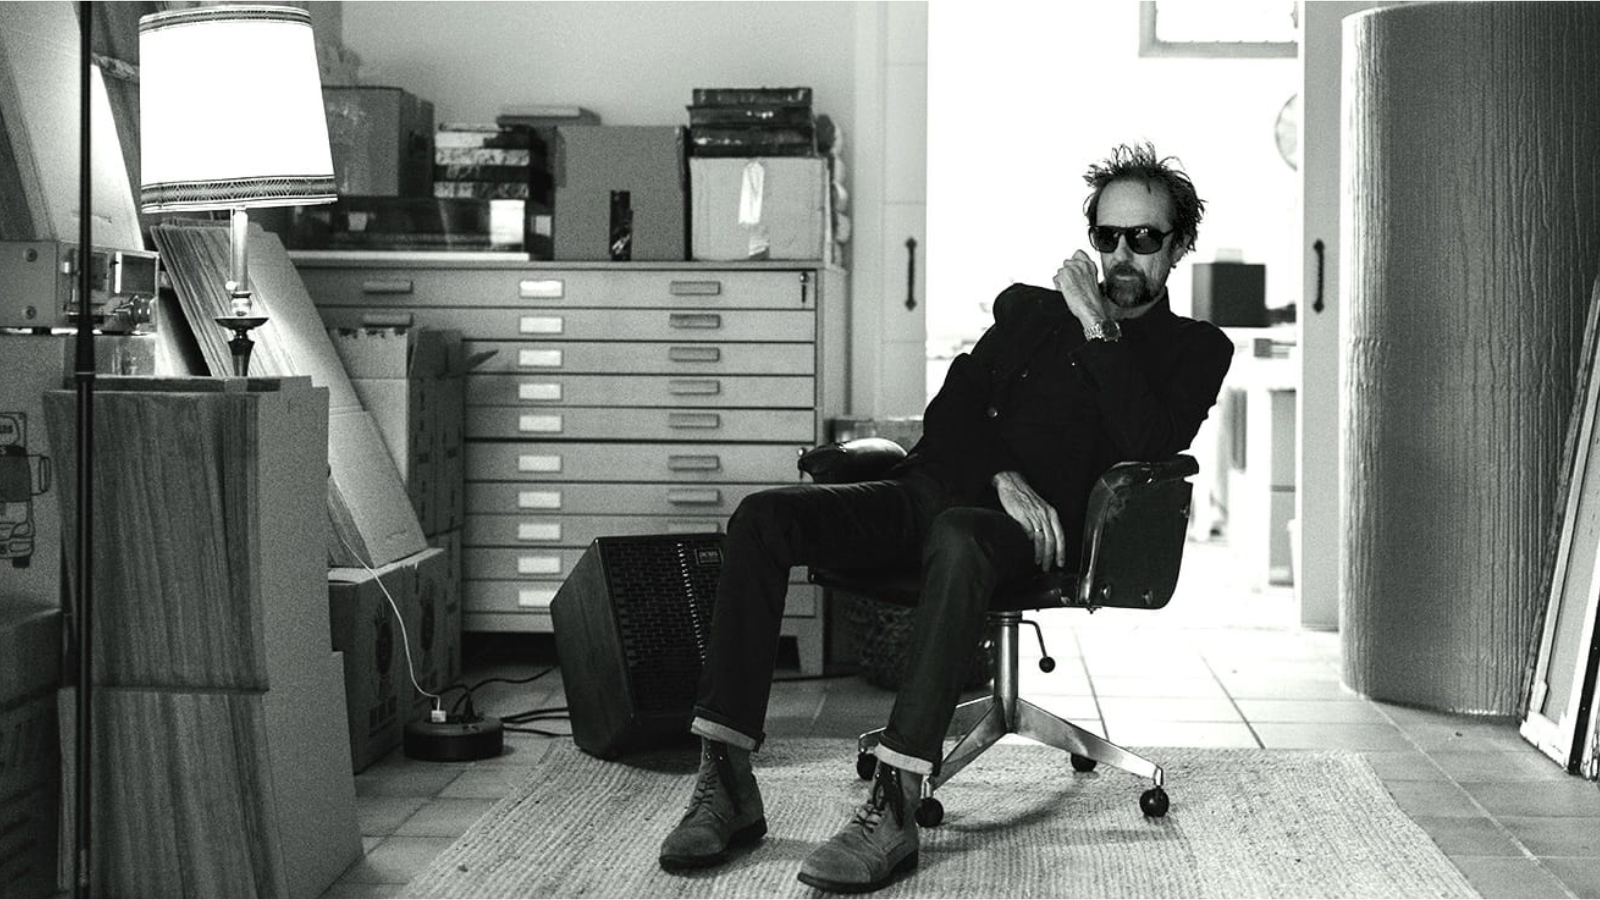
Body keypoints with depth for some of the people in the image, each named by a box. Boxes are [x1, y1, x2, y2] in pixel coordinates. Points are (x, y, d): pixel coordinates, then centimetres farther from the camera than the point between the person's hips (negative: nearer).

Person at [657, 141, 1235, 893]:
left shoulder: (1195, 349, 15)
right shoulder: (1029, 309, 25)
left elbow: (1151, 445, -5)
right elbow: (950, 411, 13)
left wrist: (1099, 329, -5)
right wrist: (1002, 477, -6)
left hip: (1033, 528, -4)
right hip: (936, 489, 5)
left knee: (957, 539, -42)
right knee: (762, 517, -21)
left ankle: (895, 807, -46)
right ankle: (726, 783, -25)